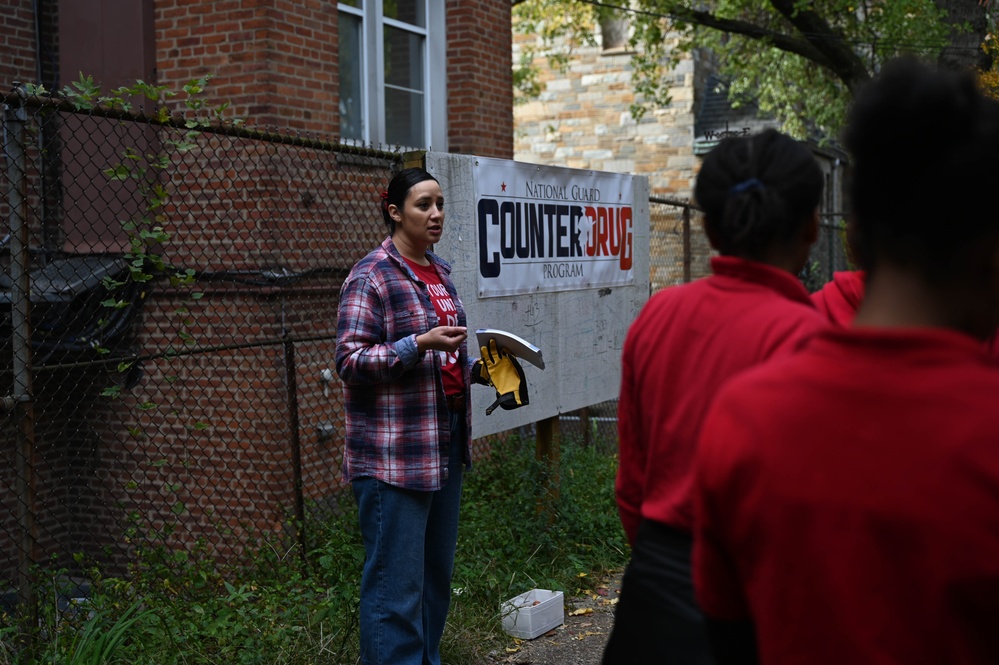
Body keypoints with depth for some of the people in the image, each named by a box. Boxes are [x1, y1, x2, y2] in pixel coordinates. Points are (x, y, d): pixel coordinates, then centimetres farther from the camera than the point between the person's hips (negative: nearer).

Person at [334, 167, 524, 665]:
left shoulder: (440, 273, 16)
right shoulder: (370, 277, -9)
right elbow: (349, 360, -15)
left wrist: (480, 370, 9)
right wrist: (419, 344, -24)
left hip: (445, 446, 8)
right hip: (393, 454, -8)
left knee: (437, 575, 15)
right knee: (397, 584, -6)